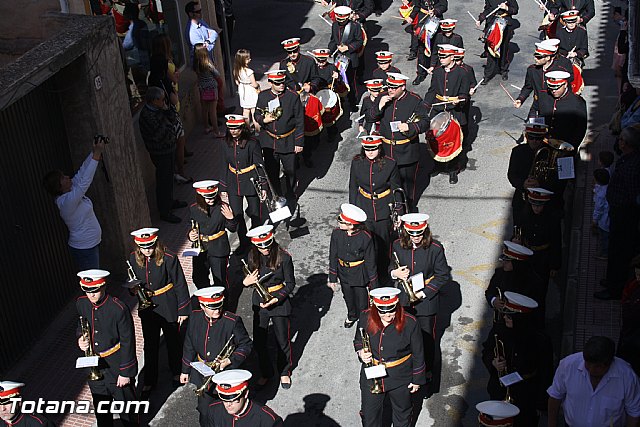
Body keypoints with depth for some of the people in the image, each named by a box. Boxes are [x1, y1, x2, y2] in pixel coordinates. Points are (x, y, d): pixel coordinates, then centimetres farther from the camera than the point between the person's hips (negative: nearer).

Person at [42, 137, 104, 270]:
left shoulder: (68, 193, 3)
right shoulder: (67, 201, -24)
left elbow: (81, 173, 6)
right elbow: (85, 180, -30)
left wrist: (94, 152, -3)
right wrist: (96, 154, -28)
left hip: (90, 245, 10)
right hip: (84, 249, -10)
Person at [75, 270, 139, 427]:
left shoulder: (119, 309, -24)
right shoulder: (81, 303, -7)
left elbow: (127, 342, -18)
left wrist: (125, 372, -14)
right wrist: (80, 338, -9)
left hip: (117, 368, -5)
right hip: (94, 367, 5)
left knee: (125, 405, 13)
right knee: (100, 407, 23)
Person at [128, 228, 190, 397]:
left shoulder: (169, 258, -21)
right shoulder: (133, 258, -8)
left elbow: (180, 284, -13)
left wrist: (183, 310, -10)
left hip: (168, 308, -3)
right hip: (147, 308, 3)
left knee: (173, 341, 17)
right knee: (150, 345, 15)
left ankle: (176, 372, 40)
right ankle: (149, 381, 30)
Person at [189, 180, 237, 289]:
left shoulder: (223, 207, -11)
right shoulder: (194, 209, -2)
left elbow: (233, 229, -4)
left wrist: (231, 218, -22)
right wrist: (190, 234, -6)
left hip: (218, 250, -4)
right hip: (200, 249, 4)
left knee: (220, 280, 3)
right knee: (199, 278, 16)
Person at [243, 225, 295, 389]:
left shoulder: (283, 257, -16)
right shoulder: (253, 256, -5)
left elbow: (290, 284, -8)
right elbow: (250, 277, 9)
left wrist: (276, 299, -20)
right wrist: (246, 282, -15)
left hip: (279, 303, -3)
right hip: (259, 302, 3)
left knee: (283, 341, 10)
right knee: (259, 341, 9)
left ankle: (285, 372, 34)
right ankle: (265, 373, 33)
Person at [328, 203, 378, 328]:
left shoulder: (365, 237, -25)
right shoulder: (336, 233, -16)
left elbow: (370, 261, -14)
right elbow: (333, 257, -4)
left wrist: (373, 283, -7)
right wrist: (332, 278, 1)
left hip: (359, 274, -4)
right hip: (343, 273, 4)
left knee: (361, 299, 13)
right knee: (348, 297, 25)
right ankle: (352, 315, 54)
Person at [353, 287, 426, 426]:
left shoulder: (410, 323, -21)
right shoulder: (365, 317, -15)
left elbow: (418, 354, -9)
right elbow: (358, 340, 5)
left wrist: (417, 379, -2)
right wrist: (360, 351, -17)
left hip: (401, 378, -1)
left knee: (402, 414, 25)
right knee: (369, 416, 19)